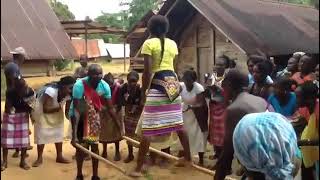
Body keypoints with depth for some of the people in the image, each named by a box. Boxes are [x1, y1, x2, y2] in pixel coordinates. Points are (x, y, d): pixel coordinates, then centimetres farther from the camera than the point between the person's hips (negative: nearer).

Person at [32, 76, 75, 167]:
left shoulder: (68, 94, -20)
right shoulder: (51, 91, -37)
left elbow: (68, 111, -14)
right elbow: (46, 109, -37)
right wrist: (59, 107, -44)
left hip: (57, 113, 6)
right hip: (43, 112, -5)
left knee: (59, 133, 5)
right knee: (41, 135, -3)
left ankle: (59, 156, 15)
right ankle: (39, 158, 10)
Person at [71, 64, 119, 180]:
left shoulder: (104, 86, -21)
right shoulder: (79, 85, -33)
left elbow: (110, 108, -13)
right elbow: (76, 110, -33)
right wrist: (74, 134, -35)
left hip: (94, 117, 3)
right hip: (79, 117, -3)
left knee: (95, 145, 5)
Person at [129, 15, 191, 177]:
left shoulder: (149, 43, -5)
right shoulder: (173, 44, 11)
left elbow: (147, 71, -11)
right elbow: (170, 65, 11)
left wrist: (143, 92, -5)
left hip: (157, 87, -6)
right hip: (173, 84, 6)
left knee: (147, 129, -4)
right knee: (178, 124, 17)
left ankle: (138, 169, 0)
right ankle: (188, 158, 28)